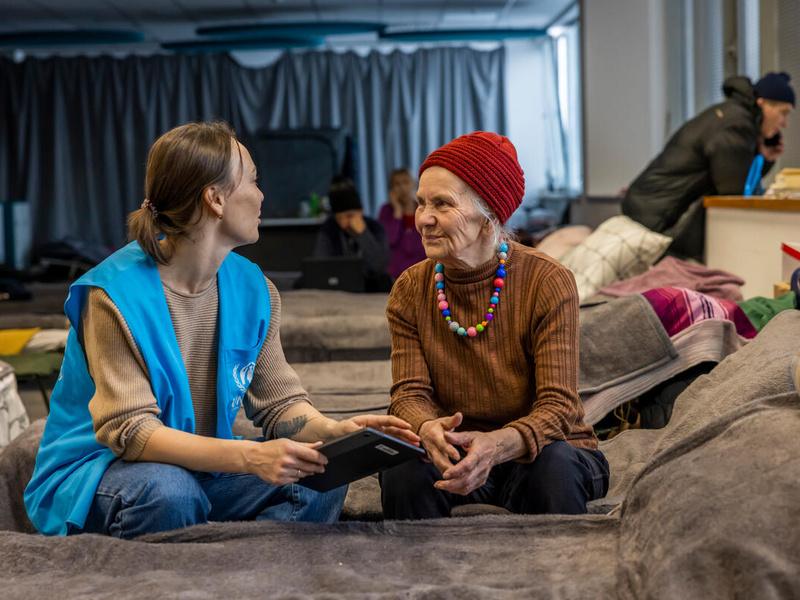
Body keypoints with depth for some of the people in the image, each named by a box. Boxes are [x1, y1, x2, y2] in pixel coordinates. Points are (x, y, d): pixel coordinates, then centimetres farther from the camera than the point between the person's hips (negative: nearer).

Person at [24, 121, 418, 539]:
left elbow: (278, 401, 2)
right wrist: (248, 456, -38)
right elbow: (130, 431, -25)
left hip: (203, 466, 6)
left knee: (323, 481, -14)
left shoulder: (252, 289, 0)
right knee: (169, 491, -37)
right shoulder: (115, 294, -20)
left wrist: (332, 431, -21)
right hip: (96, 472, -5)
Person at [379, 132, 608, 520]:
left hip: (541, 450, -2)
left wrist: (496, 445, -42)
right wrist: (428, 429, -34)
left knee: (552, 465, -35)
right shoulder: (410, 291, -3)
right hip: (456, 456, 2)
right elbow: (409, 393, -8)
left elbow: (557, 406, -20)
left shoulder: (548, 282, -14)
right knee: (402, 466, -29)